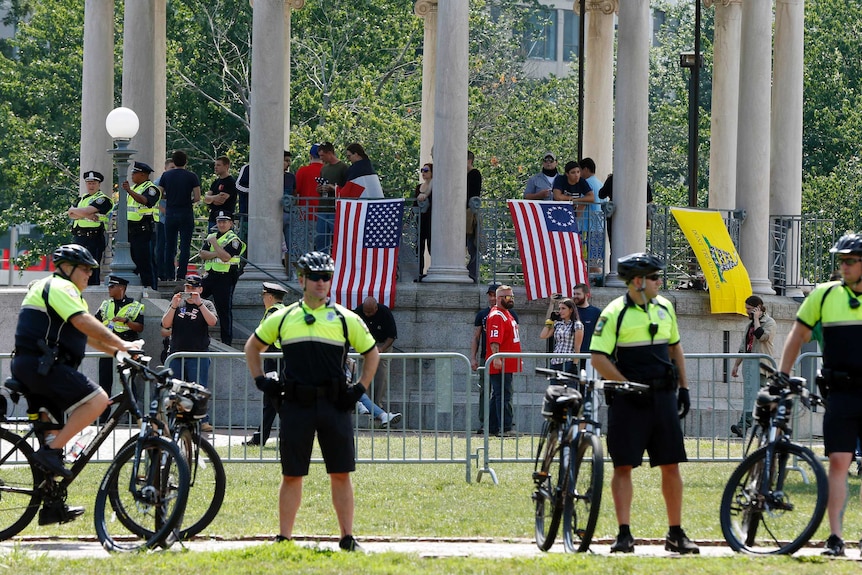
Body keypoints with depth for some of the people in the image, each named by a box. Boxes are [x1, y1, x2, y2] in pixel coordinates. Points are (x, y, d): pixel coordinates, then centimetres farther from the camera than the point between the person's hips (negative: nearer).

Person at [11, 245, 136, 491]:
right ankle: (51, 451, -20)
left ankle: (52, 506, 16)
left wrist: (116, 351, 17)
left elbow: (88, 336, 28)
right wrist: (121, 344, -20)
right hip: (40, 365, -11)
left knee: (54, 431, 13)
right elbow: (84, 323, -20)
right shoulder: (60, 287, -7)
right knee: (97, 399, -20)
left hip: (29, 368, 11)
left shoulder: (53, 289, 28)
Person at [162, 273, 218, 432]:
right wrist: (174, 306, -10)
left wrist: (199, 303, -17)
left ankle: (203, 421, -5)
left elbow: (212, 321, -12)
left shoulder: (206, 305, 6)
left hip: (198, 355, -3)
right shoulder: (177, 303, 12)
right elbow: (165, 324, 2)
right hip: (176, 353, 3)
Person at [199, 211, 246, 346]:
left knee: (224, 309, -3)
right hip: (209, 276, 7)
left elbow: (226, 257, -20)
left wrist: (214, 243, -11)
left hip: (225, 278, -7)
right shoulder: (211, 237, 16)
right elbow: (202, 254, 4)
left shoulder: (233, 240, -5)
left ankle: (227, 340, 2)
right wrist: (216, 254, -11)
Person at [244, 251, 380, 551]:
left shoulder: (346, 319, 6)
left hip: (334, 403, -1)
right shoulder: (283, 318, 9)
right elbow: (253, 346, 24)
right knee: (291, 475, 3)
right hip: (295, 405, 1)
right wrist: (260, 380, 12)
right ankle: (284, 537, 8)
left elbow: (372, 353, 17)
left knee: (341, 474, 0)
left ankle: (347, 538, 5)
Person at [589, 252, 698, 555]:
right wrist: (629, 386, -16)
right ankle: (624, 534, -2)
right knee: (623, 465, -4)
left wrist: (684, 387, 15)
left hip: (663, 396, 5)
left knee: (671, 465, 5)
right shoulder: (615, 313, -8)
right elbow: (599, 359, -11)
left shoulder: (665, 308, 10)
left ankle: (676, 534, 12)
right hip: (628, 399, -5)